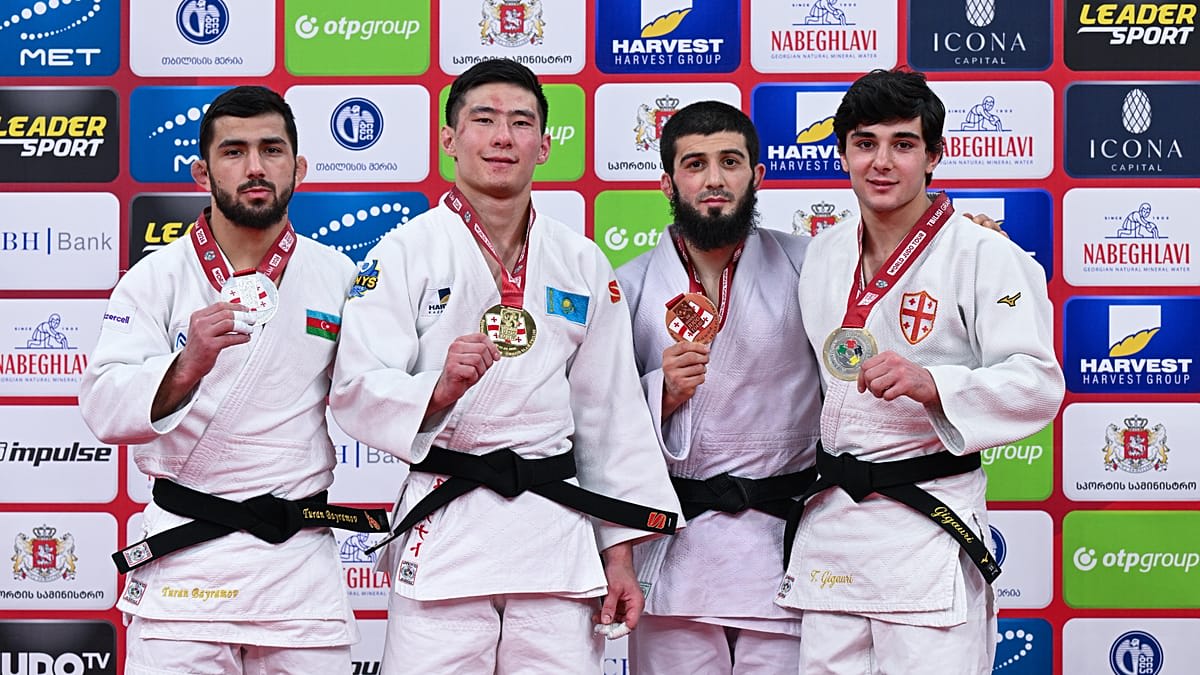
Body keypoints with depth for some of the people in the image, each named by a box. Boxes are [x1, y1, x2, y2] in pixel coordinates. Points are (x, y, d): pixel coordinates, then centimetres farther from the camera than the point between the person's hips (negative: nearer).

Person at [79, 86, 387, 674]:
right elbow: (105, 407, -14)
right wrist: (186, 368, -31)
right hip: (185, 555, -2)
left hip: (302, 560, 2)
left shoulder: (339, 278, 5)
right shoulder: (154, 279, -1)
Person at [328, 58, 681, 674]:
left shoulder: (583, 264, 11)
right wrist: (439, 389, -26)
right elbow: (354, 392, -6)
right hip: (443, 526, -3)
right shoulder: (405, 252, 0)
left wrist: (620, 555, 9)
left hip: (556, 525, 3)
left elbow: (611, 412, 13)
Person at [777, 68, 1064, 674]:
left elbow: (1037, 385, -14)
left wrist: (931, 384, -27)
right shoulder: (824, 255, 12)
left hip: (930, 519, -6)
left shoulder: (982, 255, -8)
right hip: (831, 522, 6)